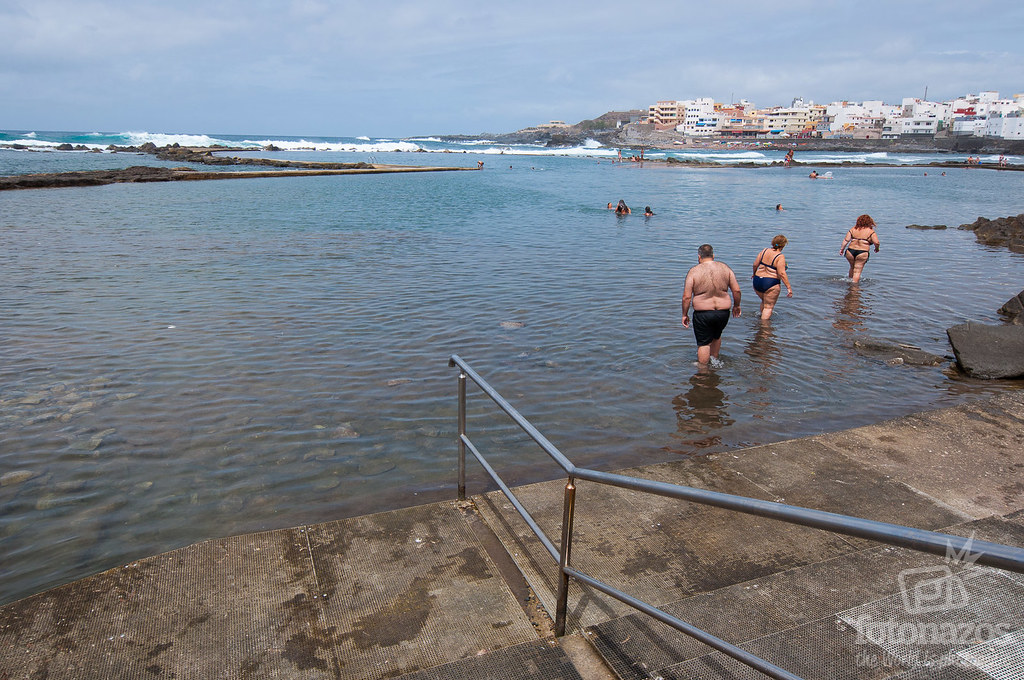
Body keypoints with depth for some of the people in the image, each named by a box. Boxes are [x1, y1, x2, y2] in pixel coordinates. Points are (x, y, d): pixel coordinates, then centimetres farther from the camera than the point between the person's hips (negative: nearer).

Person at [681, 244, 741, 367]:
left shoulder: (694, 271, -8)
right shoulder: (725, 268, 1)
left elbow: (687, 297, -11)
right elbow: (736, 290, 2)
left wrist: (685, 314, 0)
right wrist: (736, 306, 17)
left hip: (702, 314, -4)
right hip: (723, 312, 4)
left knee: (703, 343, 9)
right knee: (716, 336, 29)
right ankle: (714, 359, 40)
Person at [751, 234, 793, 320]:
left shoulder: (765, 251, 3)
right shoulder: (780, 257, -13)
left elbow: (755, 265, 7)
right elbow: (781, 273, -19)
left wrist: (754, 274, 26)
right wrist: (789, 287, -16)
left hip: (757, 281, 6)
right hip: (771, 284, -6)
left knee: (764, 301, 29)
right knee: (769, 307, 4)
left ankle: (761, 316, 43)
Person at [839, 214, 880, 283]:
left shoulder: (853, 229, 7)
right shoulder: (871, 231, -1)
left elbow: (846, 240, 1)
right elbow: (876, 242, -10)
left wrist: (842, 249, 7)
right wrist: (876, 249, 9)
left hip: (850, 251, 4)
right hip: (862, 253, -3)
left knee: (852, 267, 25)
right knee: (857, 271, 2)